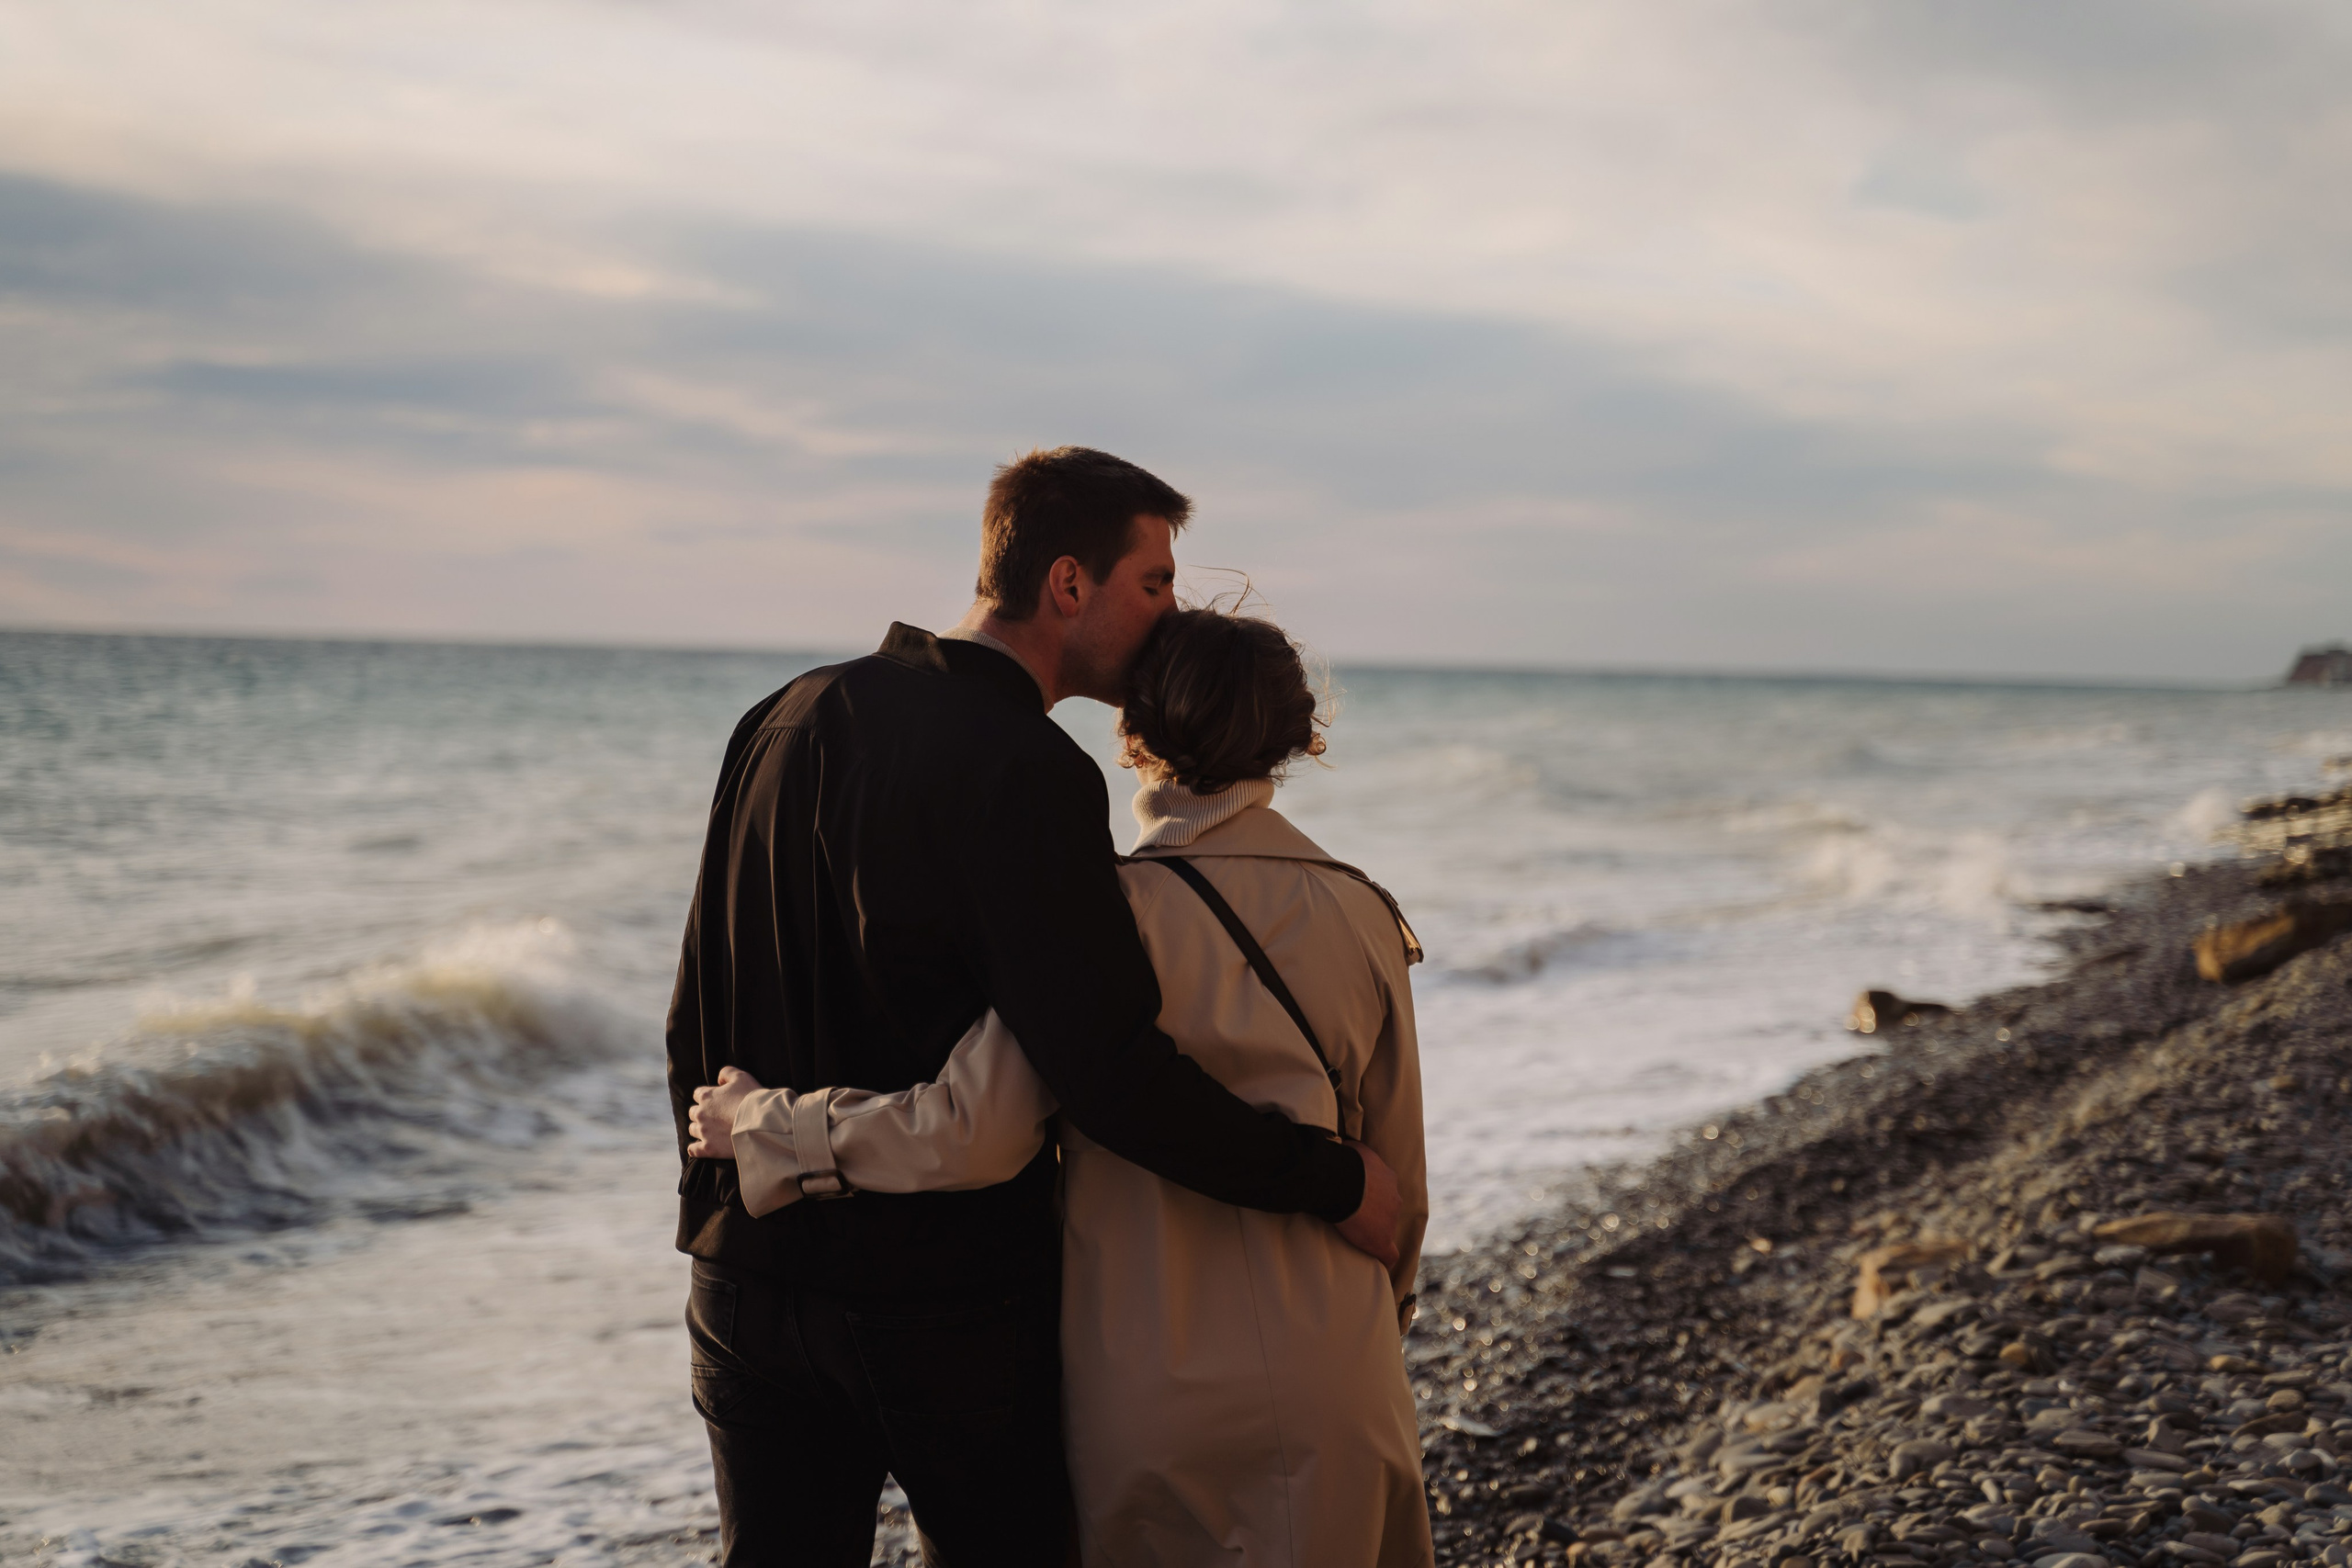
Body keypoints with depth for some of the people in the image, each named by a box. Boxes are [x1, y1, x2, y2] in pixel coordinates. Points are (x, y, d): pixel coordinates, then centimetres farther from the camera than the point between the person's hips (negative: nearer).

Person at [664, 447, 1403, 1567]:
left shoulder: (788, 719, 6)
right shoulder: (1028, 775, -18)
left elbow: (696, 1015, 12)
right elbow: (1112, 1075, -25)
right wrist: (1332, 1182, -14)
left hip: (752, 1276, 6)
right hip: (948, 1303, -6)